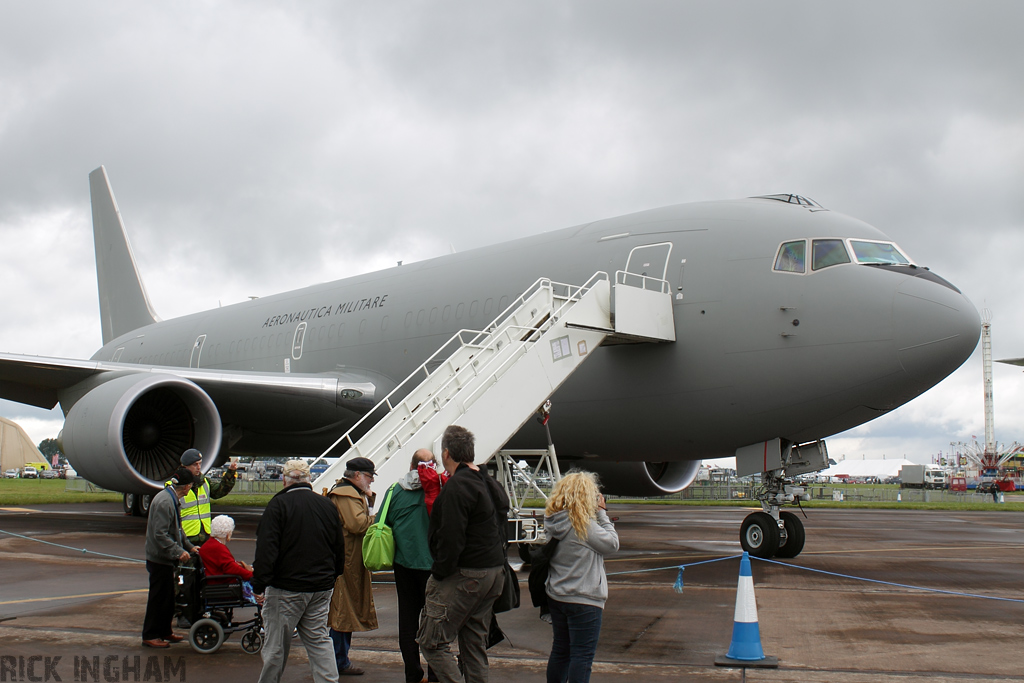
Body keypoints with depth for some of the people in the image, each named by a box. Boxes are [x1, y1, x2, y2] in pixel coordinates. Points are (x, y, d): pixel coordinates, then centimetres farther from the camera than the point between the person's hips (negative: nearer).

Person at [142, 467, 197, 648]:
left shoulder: (172, 500, 11)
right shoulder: (164, 502, -22)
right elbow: (160, 534, -26)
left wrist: (189, 546, 20)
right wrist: (178, 552, -24)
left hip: (165, 558, 10)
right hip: (159, 558, -10)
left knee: (168, 597, 17)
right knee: (158, 597, -1)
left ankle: (165, 632, 27)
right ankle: (150, 635, 9)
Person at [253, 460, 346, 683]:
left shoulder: (279, 504, -9)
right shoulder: (326, 505, 7)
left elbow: (266, 548, -14)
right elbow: (339, 548, 14)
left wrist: (259, 585, -11)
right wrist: (332, 577, 25)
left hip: (286, 589, -5)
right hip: (321, 588, 5)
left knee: (276, 644, 4)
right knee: (319, 640, 11)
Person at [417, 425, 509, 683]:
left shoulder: (457, 486, -16)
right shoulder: (489, 483, 13)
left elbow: (451, 538, -20)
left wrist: (438, 573, -13)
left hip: (464, 575, -9)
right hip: (494, 572, 9)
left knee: (432, 641, -5)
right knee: (475, 644, 14)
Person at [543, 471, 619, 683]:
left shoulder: (554, 521, 3)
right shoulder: (585, 524, -20)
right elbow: (612, 543, -9)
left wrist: (598, 514, 5)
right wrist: (602, 513, -2)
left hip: (556, 598, 8)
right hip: (584, 601, -8)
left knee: (560, 650, 18)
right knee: (582, 655, -1)